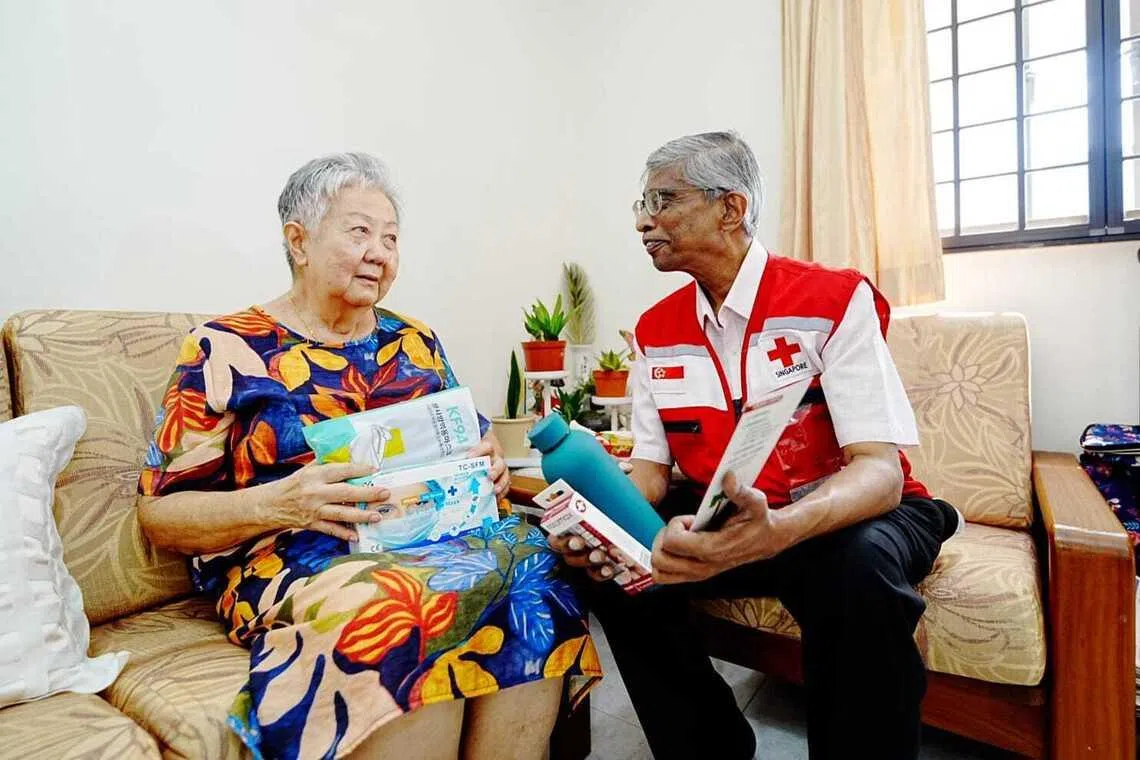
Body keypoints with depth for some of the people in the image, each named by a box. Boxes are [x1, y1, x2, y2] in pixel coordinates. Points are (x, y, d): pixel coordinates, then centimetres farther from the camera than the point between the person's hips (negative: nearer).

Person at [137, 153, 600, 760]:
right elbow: (159, 514, 0)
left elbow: (463, 449, 20)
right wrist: (276, 501, -18)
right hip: (292, 561, -3)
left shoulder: (414, 341, 15)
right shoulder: (225, 350, 1)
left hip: (438, 535, 4)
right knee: (403, 601, -36)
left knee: (529, 560, -28)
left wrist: (488, 466, -4)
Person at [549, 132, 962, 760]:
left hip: (846, 518, -4)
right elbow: (651, 469, 1)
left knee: (859, 567, -36)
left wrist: (775, 532, -43)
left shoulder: (835, 300, -15)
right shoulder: (655, 332, 0)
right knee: (604, 558, -15)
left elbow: (881, 471, -23)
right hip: (723, 519, 5)